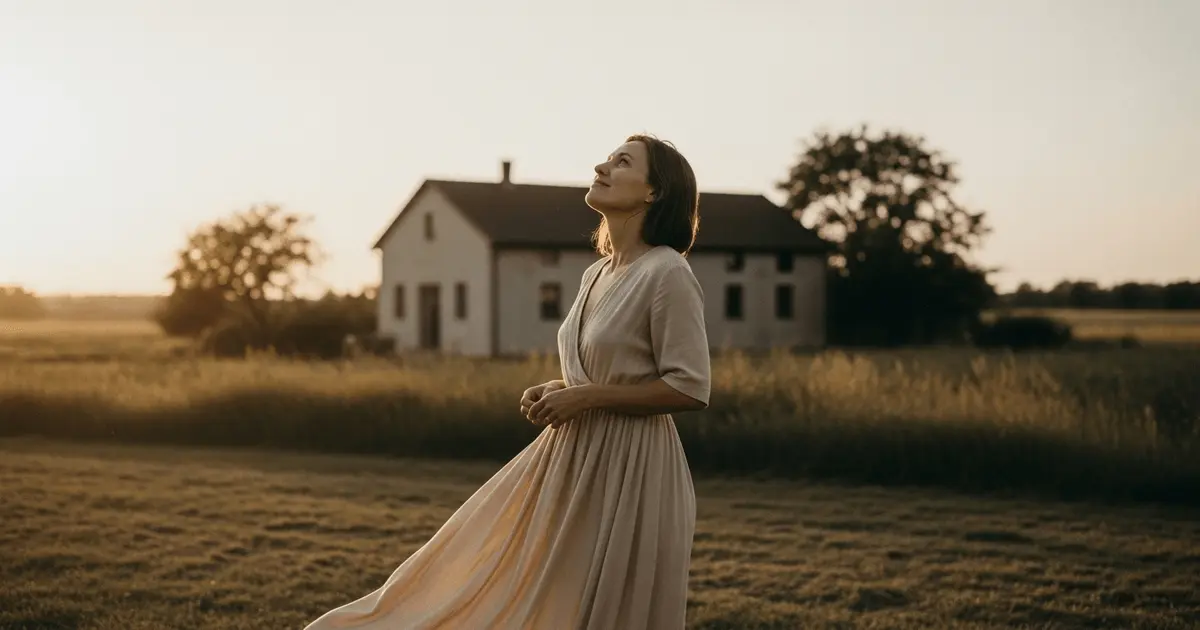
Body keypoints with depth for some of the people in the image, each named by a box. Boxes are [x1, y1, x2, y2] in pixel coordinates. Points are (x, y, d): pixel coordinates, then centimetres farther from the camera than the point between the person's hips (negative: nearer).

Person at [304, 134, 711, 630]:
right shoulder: (597, 274, 10)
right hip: (572, 458, 8)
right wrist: (556, 390, 2)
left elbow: (690, 388, -19)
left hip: (627, 467, -8)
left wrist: (586, 397, -17)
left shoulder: (668, 274, -15)